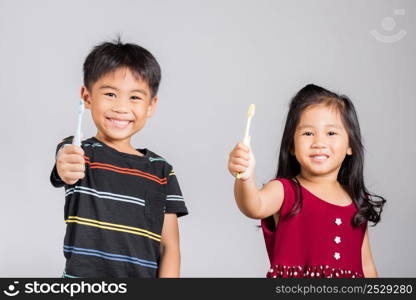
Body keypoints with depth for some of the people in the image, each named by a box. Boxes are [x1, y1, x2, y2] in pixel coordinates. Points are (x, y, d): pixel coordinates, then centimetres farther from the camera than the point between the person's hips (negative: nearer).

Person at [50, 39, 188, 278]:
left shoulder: (161, 171, 5)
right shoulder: (77, 153, -1)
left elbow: (170, 247, 4)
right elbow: (69, 171, -26)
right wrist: (66, 170, -48)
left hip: (144, 275, 2)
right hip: (83, 279, -2)